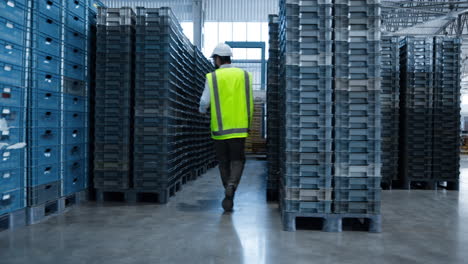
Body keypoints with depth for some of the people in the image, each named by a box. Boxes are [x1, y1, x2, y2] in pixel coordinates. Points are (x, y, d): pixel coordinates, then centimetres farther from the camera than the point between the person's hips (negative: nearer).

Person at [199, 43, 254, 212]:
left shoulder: (212, 77, -2)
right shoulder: (244, 75, 4)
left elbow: (204, 102, -4)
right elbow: (249, 102, 4)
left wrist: (203, 110, 18)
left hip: (219, 128, 0)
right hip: (239, 127, 1)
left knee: (224, 162, 12)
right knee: (237, 160, 9)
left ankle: (229, 199, 14)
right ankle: (232, 185, -18)